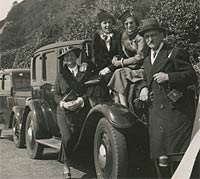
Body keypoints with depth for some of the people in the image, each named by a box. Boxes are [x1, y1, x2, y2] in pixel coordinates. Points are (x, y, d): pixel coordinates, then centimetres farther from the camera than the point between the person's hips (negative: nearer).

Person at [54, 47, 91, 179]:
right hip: (63, 111, 0)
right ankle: (66, 166, 2)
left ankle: (67, 163, 10)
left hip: (80, 111, 1)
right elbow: (56, 94, 10)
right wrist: (63, 103, -9)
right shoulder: (61, 75, 11)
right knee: (67, 138, -17)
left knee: (74, 139, -10)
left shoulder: (84, 72, 11)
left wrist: (80, 101, -11)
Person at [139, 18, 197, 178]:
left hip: (176, 112, -7)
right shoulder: (147, 60, 21)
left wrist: (168, 76, -19)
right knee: (158, 155, 11)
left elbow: (192, 76, -9)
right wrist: (145, 89, 11)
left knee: (179, 152, -7)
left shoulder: (175, 53, -3)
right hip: (157, 114, 7)